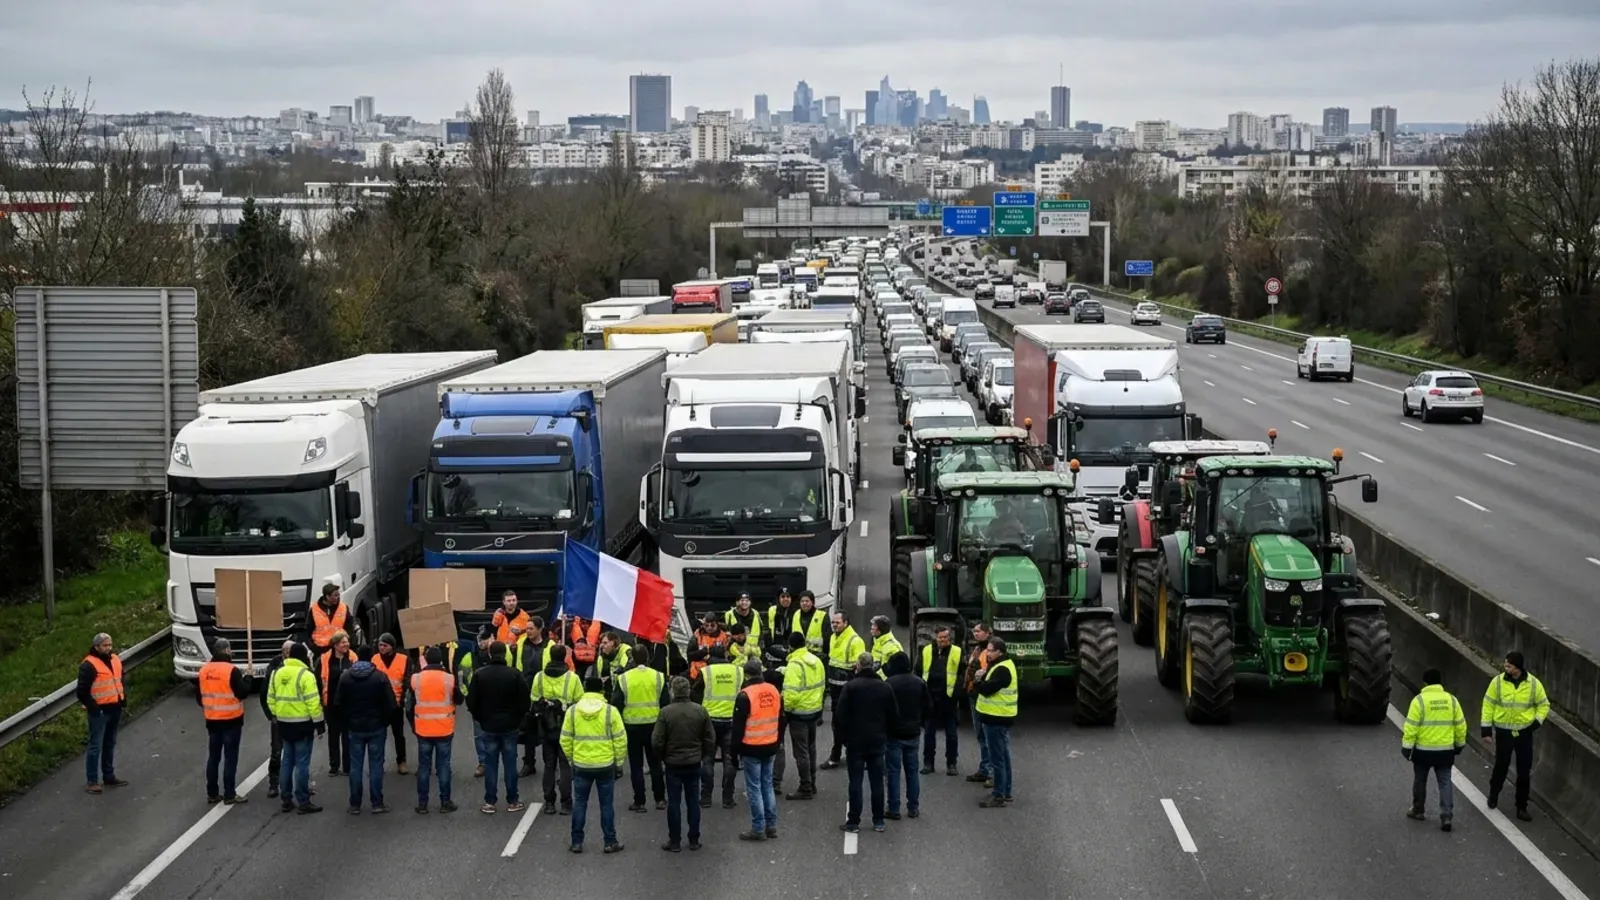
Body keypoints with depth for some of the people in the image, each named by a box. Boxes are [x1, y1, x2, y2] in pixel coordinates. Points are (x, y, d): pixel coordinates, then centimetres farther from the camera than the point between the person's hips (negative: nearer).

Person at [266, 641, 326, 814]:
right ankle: (303, 802, 0)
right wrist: (319, 723, -11)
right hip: (302, 723, -6)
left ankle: (286, 799, 18)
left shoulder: (277, 673, 6)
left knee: (287, 760, 15)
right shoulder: (305, 675, -14)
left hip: (284, 723, 6)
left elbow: (271, 699, 10)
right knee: (302, 762, -3)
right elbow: (313, 702, -17)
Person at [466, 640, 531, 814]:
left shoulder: (479, 675, -7)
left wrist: (480, 719, 12)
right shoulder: (514, 674, -10)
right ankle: (512, 801, 10)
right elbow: (524, 700, -7)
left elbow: (472, 702, -3)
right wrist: (518, 719, 9)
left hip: (489, 726, 1)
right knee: (510, 763, 6)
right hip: (510, 726, -1)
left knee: (491, 764, 6)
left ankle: (489, 803, 7)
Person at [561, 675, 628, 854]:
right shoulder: (610, 711, -9)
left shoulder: (572, 710, -4)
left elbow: (565, 739, 1)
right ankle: (610, 842, 12)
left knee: (579, 803, 11)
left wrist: (571, 758, 15)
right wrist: (619, 762, 7)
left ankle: (577, 842, 12)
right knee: (606, 804, 8)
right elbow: (620, 740, -6)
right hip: (605, 765, -1)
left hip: (581, 765, 1)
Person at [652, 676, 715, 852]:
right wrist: (704, 755, 15)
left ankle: (674, 841, 9)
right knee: (693, 802, 11)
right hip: (694, 763, 3)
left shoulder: (666, 712, -16)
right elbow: (710, 738, 0)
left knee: (674, 803, 6)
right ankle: (694, 840, 15)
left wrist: (662, 757, 5)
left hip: (673, 763, -3)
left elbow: (657, 740, -12)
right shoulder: (700, 711, -6)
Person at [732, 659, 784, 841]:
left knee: (754, 787, 0)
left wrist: (736, 748, -2)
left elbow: (738, 724, -12)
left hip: (751, 748, -6)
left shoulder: (745, 695, -15)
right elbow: (781, 719, 13)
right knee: (768, 785, 15)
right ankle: (771, 826, 17)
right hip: (770, 747, 6)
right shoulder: (774, 691, 4)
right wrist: (779, 741, 23)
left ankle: (758, 829, 2)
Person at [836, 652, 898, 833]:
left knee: (855, 781, 1)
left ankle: (853, 821, 2)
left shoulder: (851, 687, -11)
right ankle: (878, 821, 11)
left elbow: (840, 715, -13)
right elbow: (894, 714, 7)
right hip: (878, 741, 3)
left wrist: (843, 736, -1)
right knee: (877, 781, 8)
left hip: (856, 741, -3)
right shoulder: (885, 687, 2)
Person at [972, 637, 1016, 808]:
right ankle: (1005, 792, 23)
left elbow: (986, 689, -25)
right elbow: (990, 686, 12)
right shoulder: (1003, 665, 13)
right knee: (1003, 757, 16)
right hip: (1000, 718, 11)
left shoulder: (1001, 670, -20)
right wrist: (982, 676, -6)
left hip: (996, 719, -11)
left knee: (997, 759, -6)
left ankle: (999, 796, -3)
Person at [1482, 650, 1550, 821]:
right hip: (1503, 732, 0)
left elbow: (1544, 705, 6)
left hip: (1524, 733, 0)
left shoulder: (1533, 684, -7)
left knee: (1524, 772, 3)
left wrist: (1537, 721, -9)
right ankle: (1493, 795, 39)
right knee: (1501, 767, 12)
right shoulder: (1497, 682, -8)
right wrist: (1486, 729, -4)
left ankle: (1522, 807, 13)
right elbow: (1488, 705, -2)